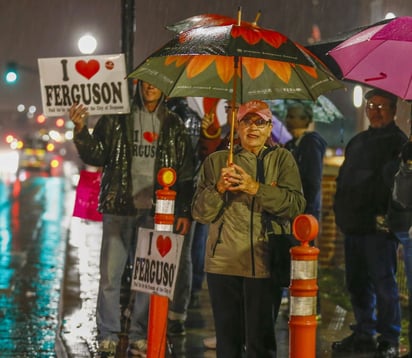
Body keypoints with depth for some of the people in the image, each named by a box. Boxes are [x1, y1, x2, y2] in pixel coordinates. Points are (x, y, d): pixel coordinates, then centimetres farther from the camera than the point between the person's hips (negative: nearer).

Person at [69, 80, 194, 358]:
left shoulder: (174, 125, 8)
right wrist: (81, 130, -14)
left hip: (155, 211, 1)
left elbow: (186, 173, 9)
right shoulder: (117, 118, 5)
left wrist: (185, 212, 3)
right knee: (110, 276, 0)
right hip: (119, 208, -1)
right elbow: (97, 156, 2)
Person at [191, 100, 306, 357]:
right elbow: (200, 213, 6)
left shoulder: (282, 159, 8)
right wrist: (219, 188, -11)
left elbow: (296, 205, -6)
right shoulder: (216, 161, 12)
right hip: (223, 264, 2)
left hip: (264, 265, -2)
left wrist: (256, 188, -15)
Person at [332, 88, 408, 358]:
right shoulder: (358, 142, 20)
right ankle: (364, 334, 23)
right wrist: (342, 210, 14)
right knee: (357, 283, 13)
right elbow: (344, 178, 25)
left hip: (379, 225, -8)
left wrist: (387, 216, -20)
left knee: (383, 283, -4)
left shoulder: (398, 142, -5)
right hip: (355, 224, 8)